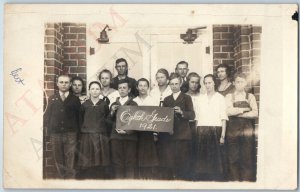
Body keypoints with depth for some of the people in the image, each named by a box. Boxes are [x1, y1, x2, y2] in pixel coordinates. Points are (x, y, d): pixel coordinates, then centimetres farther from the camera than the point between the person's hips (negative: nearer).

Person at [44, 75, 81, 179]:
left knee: (70, 161, -1)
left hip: (70, 135, -2)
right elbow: (47, 115, 9)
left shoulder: (75, 99, 5)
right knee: (58, 160, 8)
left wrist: (76, 130, -2)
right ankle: (62, 177, 19)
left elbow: (79, 116, 3)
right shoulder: (52, 98, 9)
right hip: (55, 134, 2)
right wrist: (48, 128, 1)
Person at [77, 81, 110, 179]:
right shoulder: (84, 105, 5)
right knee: (87, 165, 0)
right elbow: (80, 120, 8)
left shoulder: (104, 105, 4)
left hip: (101, 137, 0)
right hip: (87, 137, 0)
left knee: (100, 164, 0)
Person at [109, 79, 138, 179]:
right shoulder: (114, 104, 16)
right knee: (117, 163, 2)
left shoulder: (133, 104, 4)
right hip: (116, 136, 3)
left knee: (130, 163, -4)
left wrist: (127, 131, -15)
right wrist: (112, 112, -5)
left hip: (130, 136, -3)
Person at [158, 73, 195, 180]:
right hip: (168, 135, 3)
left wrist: (182, 112, -18)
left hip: (182, 135, -3)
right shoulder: (166, 100, 19)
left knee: (182, 162, -4)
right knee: (167, 162, 0)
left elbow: (192, 115, -2)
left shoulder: (186, 98, 8)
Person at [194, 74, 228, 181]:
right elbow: (196, 117, 11)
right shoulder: (200, 98, 14)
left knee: (215, 159, -3)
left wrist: (223, 135, -9)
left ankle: (215, 179, 4)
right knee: (201, 158, 2)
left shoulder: (220, 98, 4)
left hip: (215, 131, -3)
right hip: (201, 131, 3)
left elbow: (223, 118, -1)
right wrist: (196, 133, 2)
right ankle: (202, 179, 9)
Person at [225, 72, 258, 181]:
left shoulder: (250, 97, 11)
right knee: (233, 158, 0)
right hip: (233, 130, 0)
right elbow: (229, 111, -7)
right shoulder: (229, 96, 10)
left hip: (247, 129, 0)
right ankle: (234, 179, 7)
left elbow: (255, 113, -2)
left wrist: (238, 113, -6)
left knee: (247, 158, -2)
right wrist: (245, 109, -2)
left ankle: (247, 180, 4)